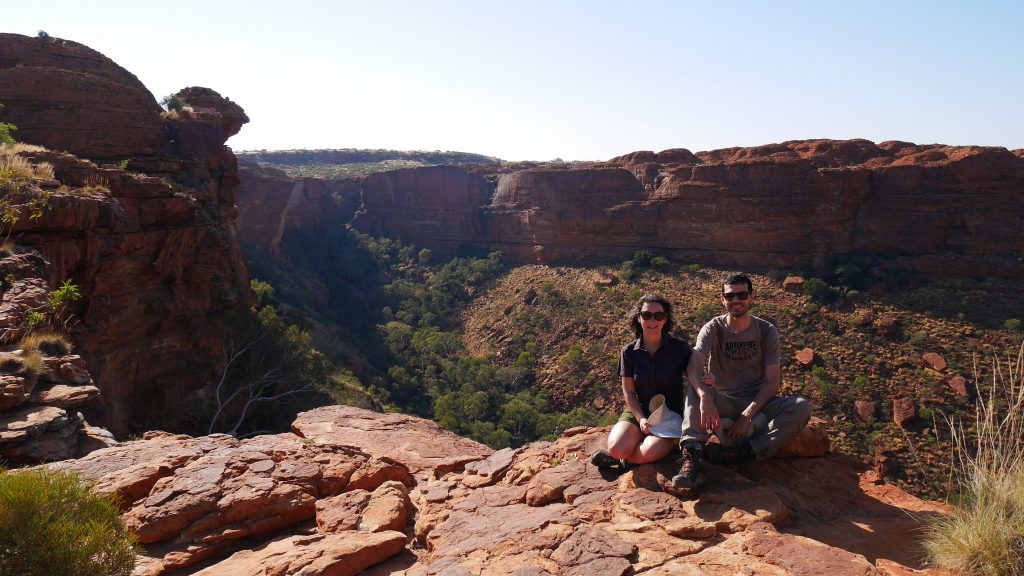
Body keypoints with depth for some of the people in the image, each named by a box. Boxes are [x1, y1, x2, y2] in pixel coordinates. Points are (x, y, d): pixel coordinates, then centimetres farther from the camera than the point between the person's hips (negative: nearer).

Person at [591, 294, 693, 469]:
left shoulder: (679, 348, -6)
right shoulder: (629, 352, -1)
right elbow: (628, 391, 0)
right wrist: (641, 419, -14)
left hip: (670, 414, -1)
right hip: (638, 411, 1)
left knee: (651, 452, -30)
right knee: (617, 448, -28)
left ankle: (624, 459, 0)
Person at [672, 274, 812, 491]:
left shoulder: (767, 331, -4)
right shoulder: (713, 329, -7)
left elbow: (773, 381, -9)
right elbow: (693, 366, -25)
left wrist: (747, 414, -23)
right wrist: (704, 396, -46)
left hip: (758, 402, 1)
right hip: (725, 402, -1)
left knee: (802, 407, -27)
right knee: (694, 389, -31)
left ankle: (745, 452, -34)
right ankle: (693, 454, -44)